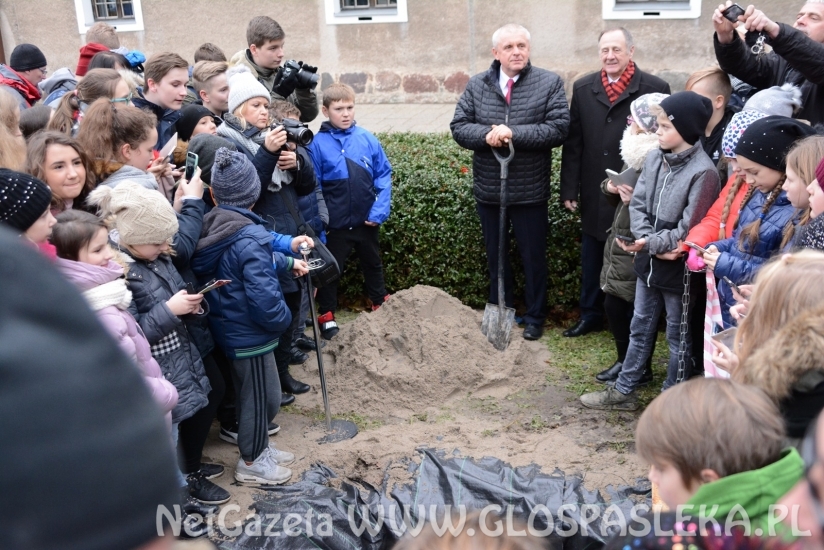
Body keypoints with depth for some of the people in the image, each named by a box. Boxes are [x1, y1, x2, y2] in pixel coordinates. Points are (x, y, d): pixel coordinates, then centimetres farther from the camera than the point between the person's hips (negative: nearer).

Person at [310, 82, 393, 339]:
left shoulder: (368, 139, -6)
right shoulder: (318, 144, -11)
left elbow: (383, 175, -3)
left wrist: (379, 210, -12)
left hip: (367, 220, 3)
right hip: (335, 224, -2)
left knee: (373, 264, 22)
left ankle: (381, 304, 41)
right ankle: (326, 315, 29)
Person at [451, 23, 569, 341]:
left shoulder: (549, 83, -6)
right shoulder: (476, 85, 3)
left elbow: (559, 128, -15)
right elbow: (459, 127, -2)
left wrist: (514, 133, -24)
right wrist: (486, 135, -22)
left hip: (530, 192, -3)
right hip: (488, 190, 3)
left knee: (533, 257, 10)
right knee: (495, 256, 17)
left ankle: (535, 317, 26)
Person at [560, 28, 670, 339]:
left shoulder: (655, 88, -9)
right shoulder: (582, 88, 3)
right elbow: (573, 142, 4)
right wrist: (569, 189, 1)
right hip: (594, 194, 3)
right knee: (591, 259, 15)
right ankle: (590, 314, 31)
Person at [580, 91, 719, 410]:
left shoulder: (703, 172, -19)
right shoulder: (655, 158, 0)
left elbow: (689, 231, -19)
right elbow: (637, 205, 0)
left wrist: (649, 243, -21)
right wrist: (652, 244, -14)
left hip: (679, 268, -6)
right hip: (649, 263, 6)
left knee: (678, 337, 11)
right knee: (640, 328, 19)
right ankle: (623, 391, 33)